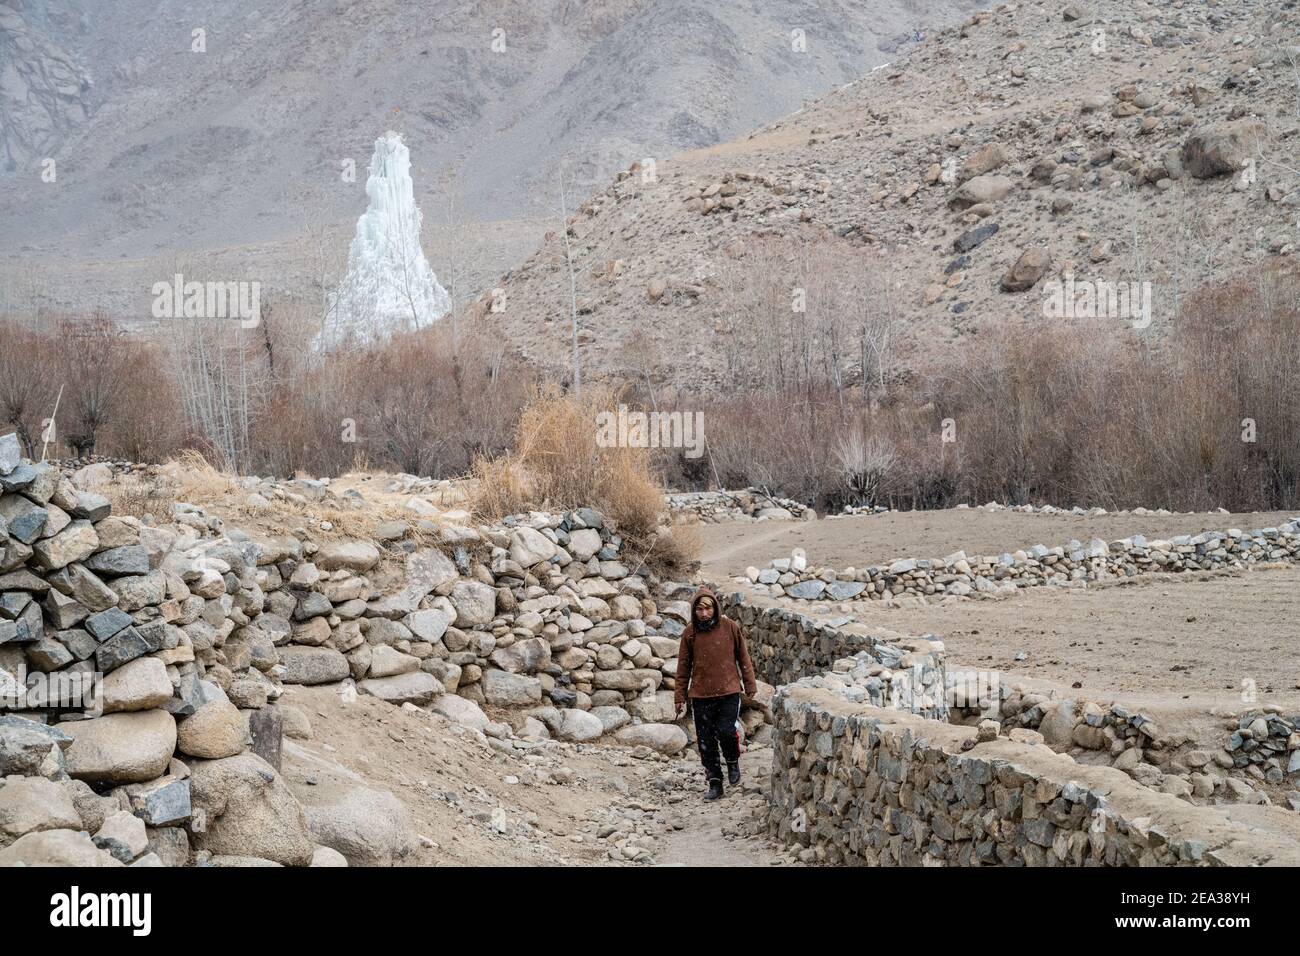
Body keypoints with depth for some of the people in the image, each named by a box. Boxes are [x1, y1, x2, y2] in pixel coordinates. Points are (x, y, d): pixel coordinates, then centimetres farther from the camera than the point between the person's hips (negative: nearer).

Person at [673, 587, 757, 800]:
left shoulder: (730, 627, -4)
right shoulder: (690, 633, -1)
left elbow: (743, 657, 6)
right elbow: (684, 667, 6)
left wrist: (750, 685, 6)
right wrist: (680, 697, 6)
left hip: (729, 692, -2)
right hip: (701, 695, 2)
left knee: (726, 732, -14)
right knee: (706, 742, 4)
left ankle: (733, 762, 18)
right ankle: (714, 783, 17)